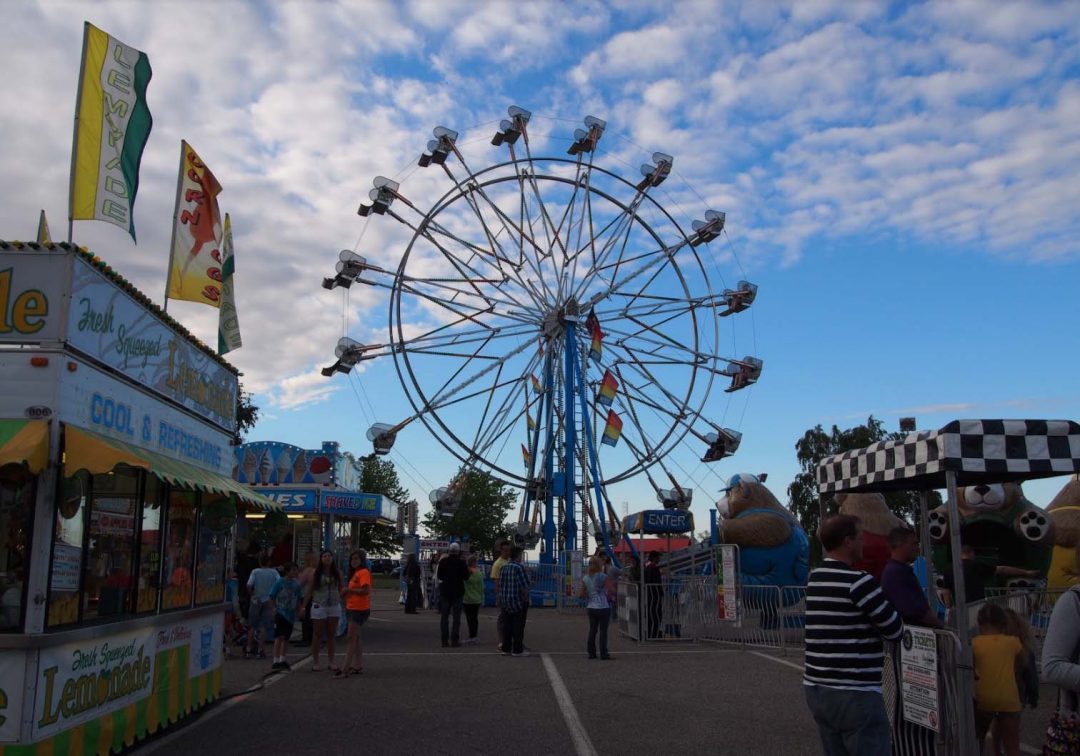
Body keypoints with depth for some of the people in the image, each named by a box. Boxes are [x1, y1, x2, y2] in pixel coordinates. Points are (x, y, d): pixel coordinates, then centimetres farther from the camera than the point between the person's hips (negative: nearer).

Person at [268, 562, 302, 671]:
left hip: (291, 614, 5)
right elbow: (272, 597, -3)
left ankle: (283, 660, 19)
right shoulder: (280, 582, -7)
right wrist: (274, 608, -11)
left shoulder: (296, 584, 7)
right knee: (279, 637, -11)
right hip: (280, 613, -5)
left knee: (286, 638, 10)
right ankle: (276, 660, -8)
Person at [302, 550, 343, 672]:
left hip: (334, 606, 2)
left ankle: (330, 662, 16)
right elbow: (309, 591, 1)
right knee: (317, 635, 5)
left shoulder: (337, 573, 5)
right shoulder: (316, 573, 0)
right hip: (319, 606, -2)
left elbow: (340, 590, 7)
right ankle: (315, 662, 12)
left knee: (331, 635, 8)